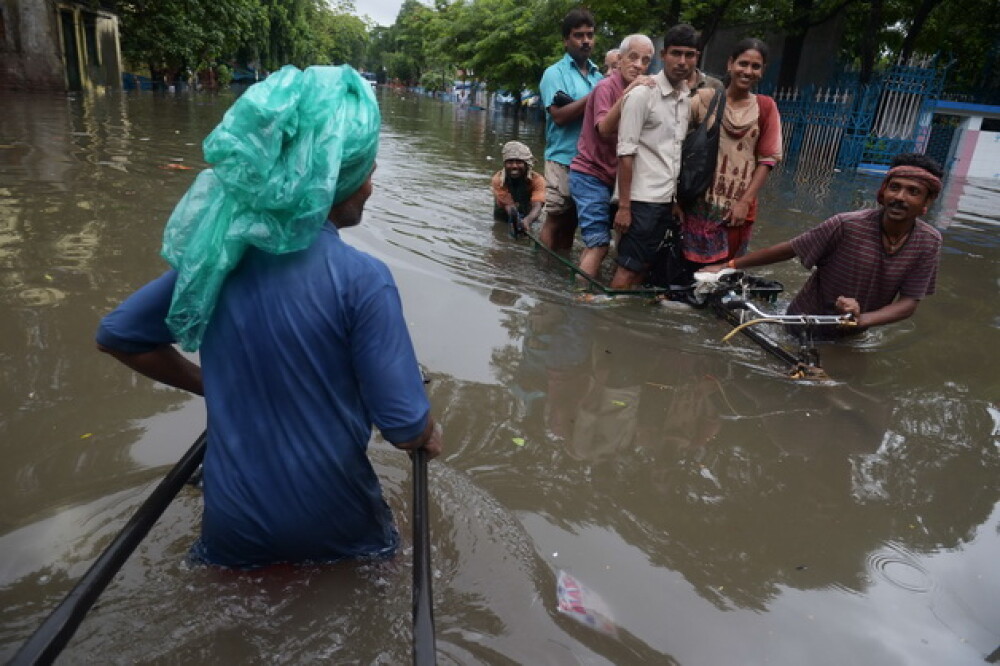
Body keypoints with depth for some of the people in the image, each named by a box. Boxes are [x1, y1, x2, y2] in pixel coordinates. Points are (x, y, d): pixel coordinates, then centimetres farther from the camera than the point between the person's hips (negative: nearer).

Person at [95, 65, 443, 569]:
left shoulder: (219, 253, -8)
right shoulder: (361, 278, -23)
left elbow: (116, 335, 6)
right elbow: (405, 429, -21)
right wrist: (430, 434, 1)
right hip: (328, 523, -4)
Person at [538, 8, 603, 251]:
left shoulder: (598, 75, 14)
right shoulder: (555, 73, -2)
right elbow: (559, 115, -14)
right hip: (564, 158, -5)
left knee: (571, 223, 11)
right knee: (556, 221, -3)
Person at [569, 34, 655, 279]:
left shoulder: (637, 91, 13)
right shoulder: (607, 87, -12)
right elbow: (604, 129, -28)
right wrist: (628, 93, -37)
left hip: (608, 176, 9)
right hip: (590, 174, -8)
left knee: (595, 243, 11)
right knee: (600, 244, -13)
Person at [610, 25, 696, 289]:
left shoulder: (687, 98, 12)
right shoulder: (642, 93, -9)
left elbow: (679, 152, 15)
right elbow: (625, 152, -13)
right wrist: (623, 206, -16)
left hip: (668, 199, 7)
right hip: (643, 199, -7)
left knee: (642, 267, 11)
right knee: (627, 270, -4)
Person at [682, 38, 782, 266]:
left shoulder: (766, 107, 4)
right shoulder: (705, 98, 1)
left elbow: (767, 159, 3)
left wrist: (745, 201, -5)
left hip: (739, 206, 2)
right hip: (701, 202, -1)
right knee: (690, 266, -1)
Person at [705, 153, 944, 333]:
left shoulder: (929, 242, -16)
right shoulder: (847, 225, -26)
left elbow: (909, 303, -15)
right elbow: (788, 250, -20)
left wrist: (861, 319, -35)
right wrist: (729, 266, -17)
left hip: (851, 334, 4)